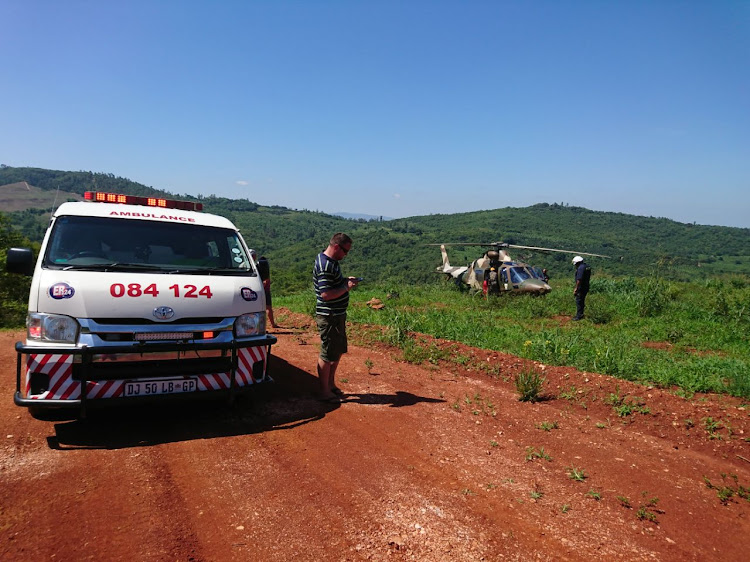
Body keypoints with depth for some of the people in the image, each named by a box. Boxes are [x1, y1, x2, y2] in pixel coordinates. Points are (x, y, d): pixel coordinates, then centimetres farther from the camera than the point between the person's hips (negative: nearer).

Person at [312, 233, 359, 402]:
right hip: (329, 317, -10)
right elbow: (326, 294, -28)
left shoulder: (331, 261, 10)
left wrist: (345, 280, 8)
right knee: (327, 355, 1)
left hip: (337, 315, 10)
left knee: (339, 350, 20)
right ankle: (325, 392, 14)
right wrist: (346, 287, -21)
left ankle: (331, 383, 34)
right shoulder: (325, 266, -22)